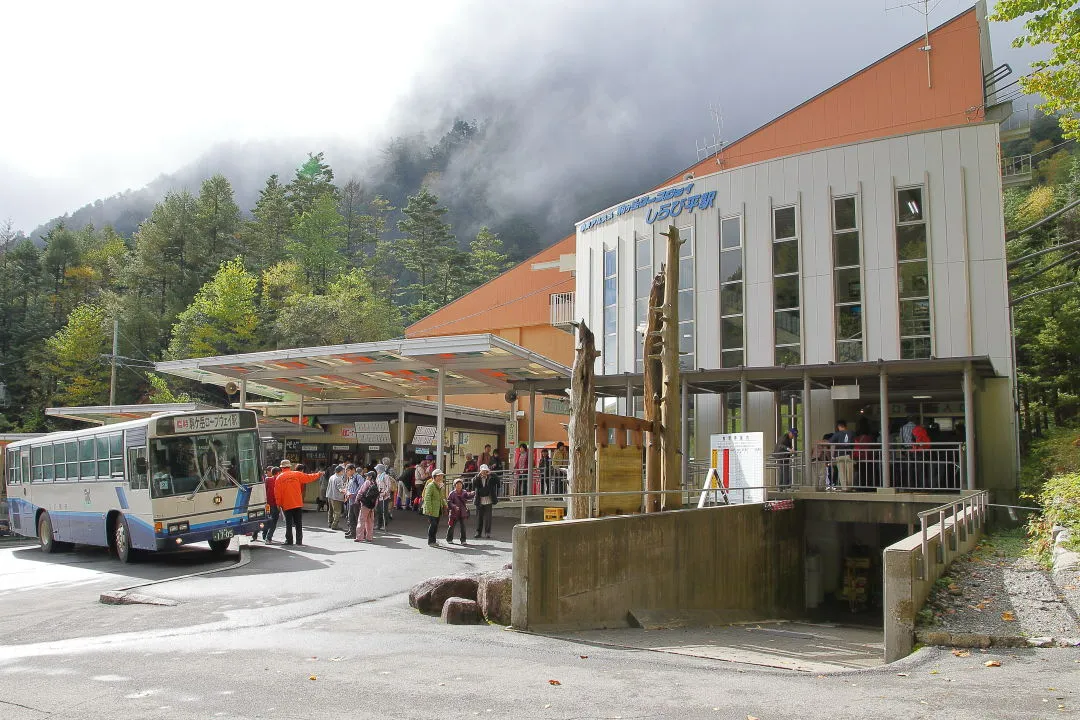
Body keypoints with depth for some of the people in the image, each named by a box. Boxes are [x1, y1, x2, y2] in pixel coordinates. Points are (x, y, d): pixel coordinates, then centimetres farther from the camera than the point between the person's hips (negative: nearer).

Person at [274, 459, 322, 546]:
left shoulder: (279, 478, -3)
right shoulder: (297, 474, 0)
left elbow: (277, 492, -4)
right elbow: (309, 477, 9)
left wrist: (279, 504, 5)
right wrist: (318, 474, 25)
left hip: (286, 505, -1)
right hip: (298, 503, 1)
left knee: (288, 523, 5)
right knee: (298, 523, 6)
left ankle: (289, 540, 5)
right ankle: (299, 541, 7)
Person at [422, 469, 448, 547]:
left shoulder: (440, 486, 15)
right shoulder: (430, 485, -13)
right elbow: (427, 498, -20)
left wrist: (445, 505, 17)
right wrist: (429, 509, -25)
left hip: (438, 509, 8)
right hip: (432, 509, -8)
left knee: (436, 525, 12)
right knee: (433, 524, -10)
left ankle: (433, 540, 22)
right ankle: (430, 541, -1)